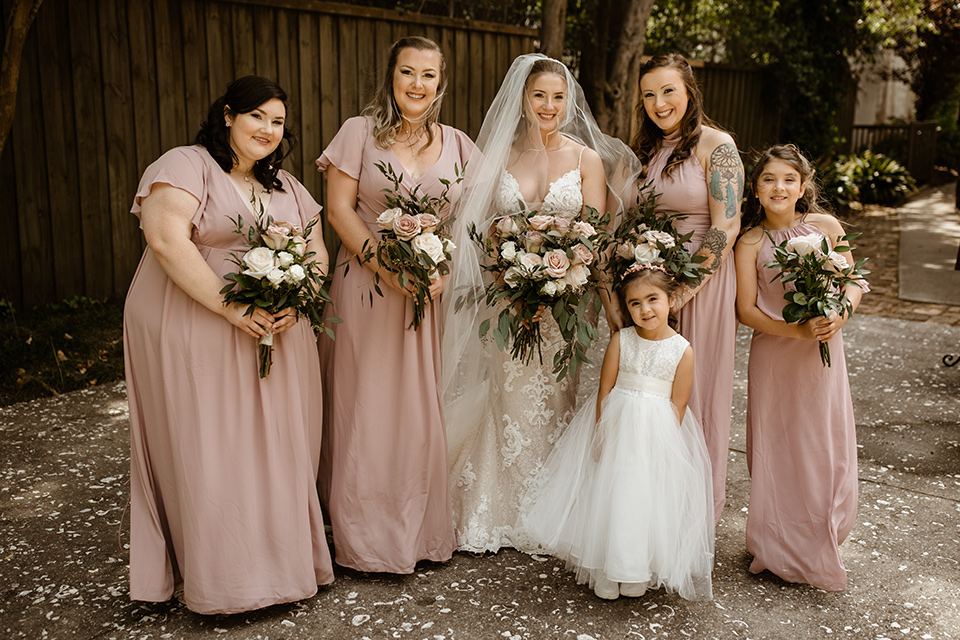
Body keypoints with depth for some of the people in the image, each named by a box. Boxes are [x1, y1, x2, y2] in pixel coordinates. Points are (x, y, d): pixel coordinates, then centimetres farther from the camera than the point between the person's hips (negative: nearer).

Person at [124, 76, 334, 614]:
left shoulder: (285, 185, 16)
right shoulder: (185, 166, -6)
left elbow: (317, 252, 12)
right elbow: (167, 239, -20)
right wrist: (233, 310, -23)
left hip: (278, 332, 6)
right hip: (193, 337, -6)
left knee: (276, 447, 9)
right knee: (207, 453, 0)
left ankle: (283, 555, 23)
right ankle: (223, 573, 13)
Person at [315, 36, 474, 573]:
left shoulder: (457, 145, 10)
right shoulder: (359, 133, 1)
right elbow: (340, 208, -4)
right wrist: (388, 267, -15)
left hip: (435, 293, 3)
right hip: (367, 287, -2)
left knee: (425, 407, 6)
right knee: (366, 407, 1)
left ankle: (423, 530, 21)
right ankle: (366, 536, 14)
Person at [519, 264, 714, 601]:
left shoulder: (682, 351, -7)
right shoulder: (621, 340, -5)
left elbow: (677, 407, -3)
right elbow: (604, 391, -4)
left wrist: (664, 444, -8)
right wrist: (602, 434, -9)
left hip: (659, 433, -1)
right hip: (616, 425, 1)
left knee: (647, 498, 4)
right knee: (609, 495, 5)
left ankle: (637, 572, 26)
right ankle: (606, 572, 23)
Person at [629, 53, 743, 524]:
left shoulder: (716, 146, -9)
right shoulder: (644, 149, 12)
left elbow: (725, 228, -15)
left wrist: (681, 290, -18)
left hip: (702, 281, -6)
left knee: (697, 390, 4)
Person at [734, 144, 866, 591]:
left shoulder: (825, 226, 0)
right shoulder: (751, 243, -4)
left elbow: (854, 283, 6)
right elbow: (746, 310, -7)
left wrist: (840, 315, -14)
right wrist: (798, 330, -18)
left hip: (823, 353, 1)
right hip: (773, 354, -1)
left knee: (825, 447, 5)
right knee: (775, 449, 6)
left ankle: (819, 548, 25)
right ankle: (779, 549, 24)